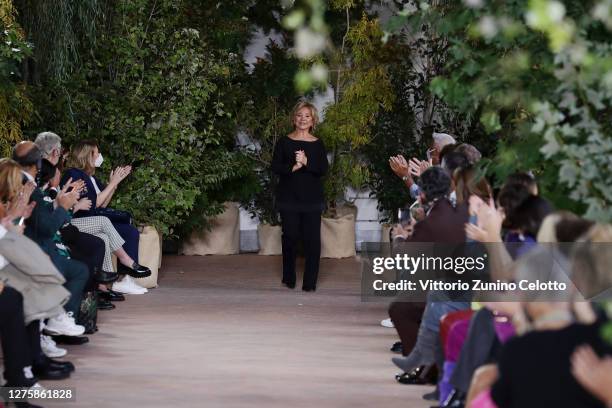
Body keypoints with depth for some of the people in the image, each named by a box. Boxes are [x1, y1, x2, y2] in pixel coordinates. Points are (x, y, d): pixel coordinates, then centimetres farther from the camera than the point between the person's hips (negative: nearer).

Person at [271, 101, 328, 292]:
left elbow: (324, 169, -5)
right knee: (290, 237, 4)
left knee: (312, 239, -6)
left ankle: (310, 281, -2)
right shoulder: (284, 142, 4)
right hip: (289, 197, 0)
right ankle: (289, 278, 18)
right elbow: (275, 167, -3)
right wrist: (293, 167, -19)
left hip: (312, 199, 0)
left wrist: (306, 162, -20)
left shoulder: (317, 144, 5)